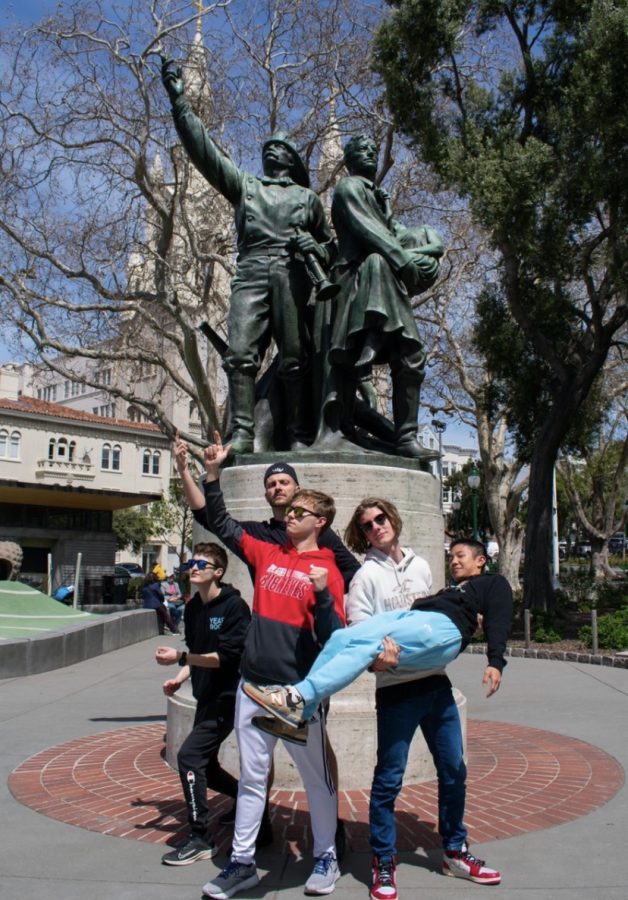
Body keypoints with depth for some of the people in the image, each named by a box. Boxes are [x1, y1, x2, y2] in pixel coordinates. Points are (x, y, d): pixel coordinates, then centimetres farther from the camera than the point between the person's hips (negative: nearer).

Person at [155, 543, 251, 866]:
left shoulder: (234, 606, -17)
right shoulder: (193, 608, 7)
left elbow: (226, 657, -22)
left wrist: (179, 657, -26)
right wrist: (180, 678, 0)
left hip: (227, 697, -9)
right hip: (206, 696, 9)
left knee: (189, 756, -16)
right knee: (204, 765, 15)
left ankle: (199, 839, -5)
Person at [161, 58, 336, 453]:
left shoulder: (308, 197, 27)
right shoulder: (244, 185, 29)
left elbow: (331, 245, 26)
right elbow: (203, 149, 20)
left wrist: (317, 249, 2)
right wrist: (179, 101, 13)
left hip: (293, 274, -1)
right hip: (251, 273, 1)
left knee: (296, 358, -8)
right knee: (240, 353, -15)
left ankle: (300, 436, -10)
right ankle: (242, 434, -19)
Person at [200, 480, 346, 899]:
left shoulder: (327, 570, -6)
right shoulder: (267, 554, 8)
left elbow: (334, 636, -11)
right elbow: (223, 523, 18)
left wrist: (323, 594, -27)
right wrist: (212, 473, 15)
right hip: (253, 685, 5)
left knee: (316, 777, 11)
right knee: (251, 777, 13)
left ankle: (326, 858, 28)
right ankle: (242, 862, 25)